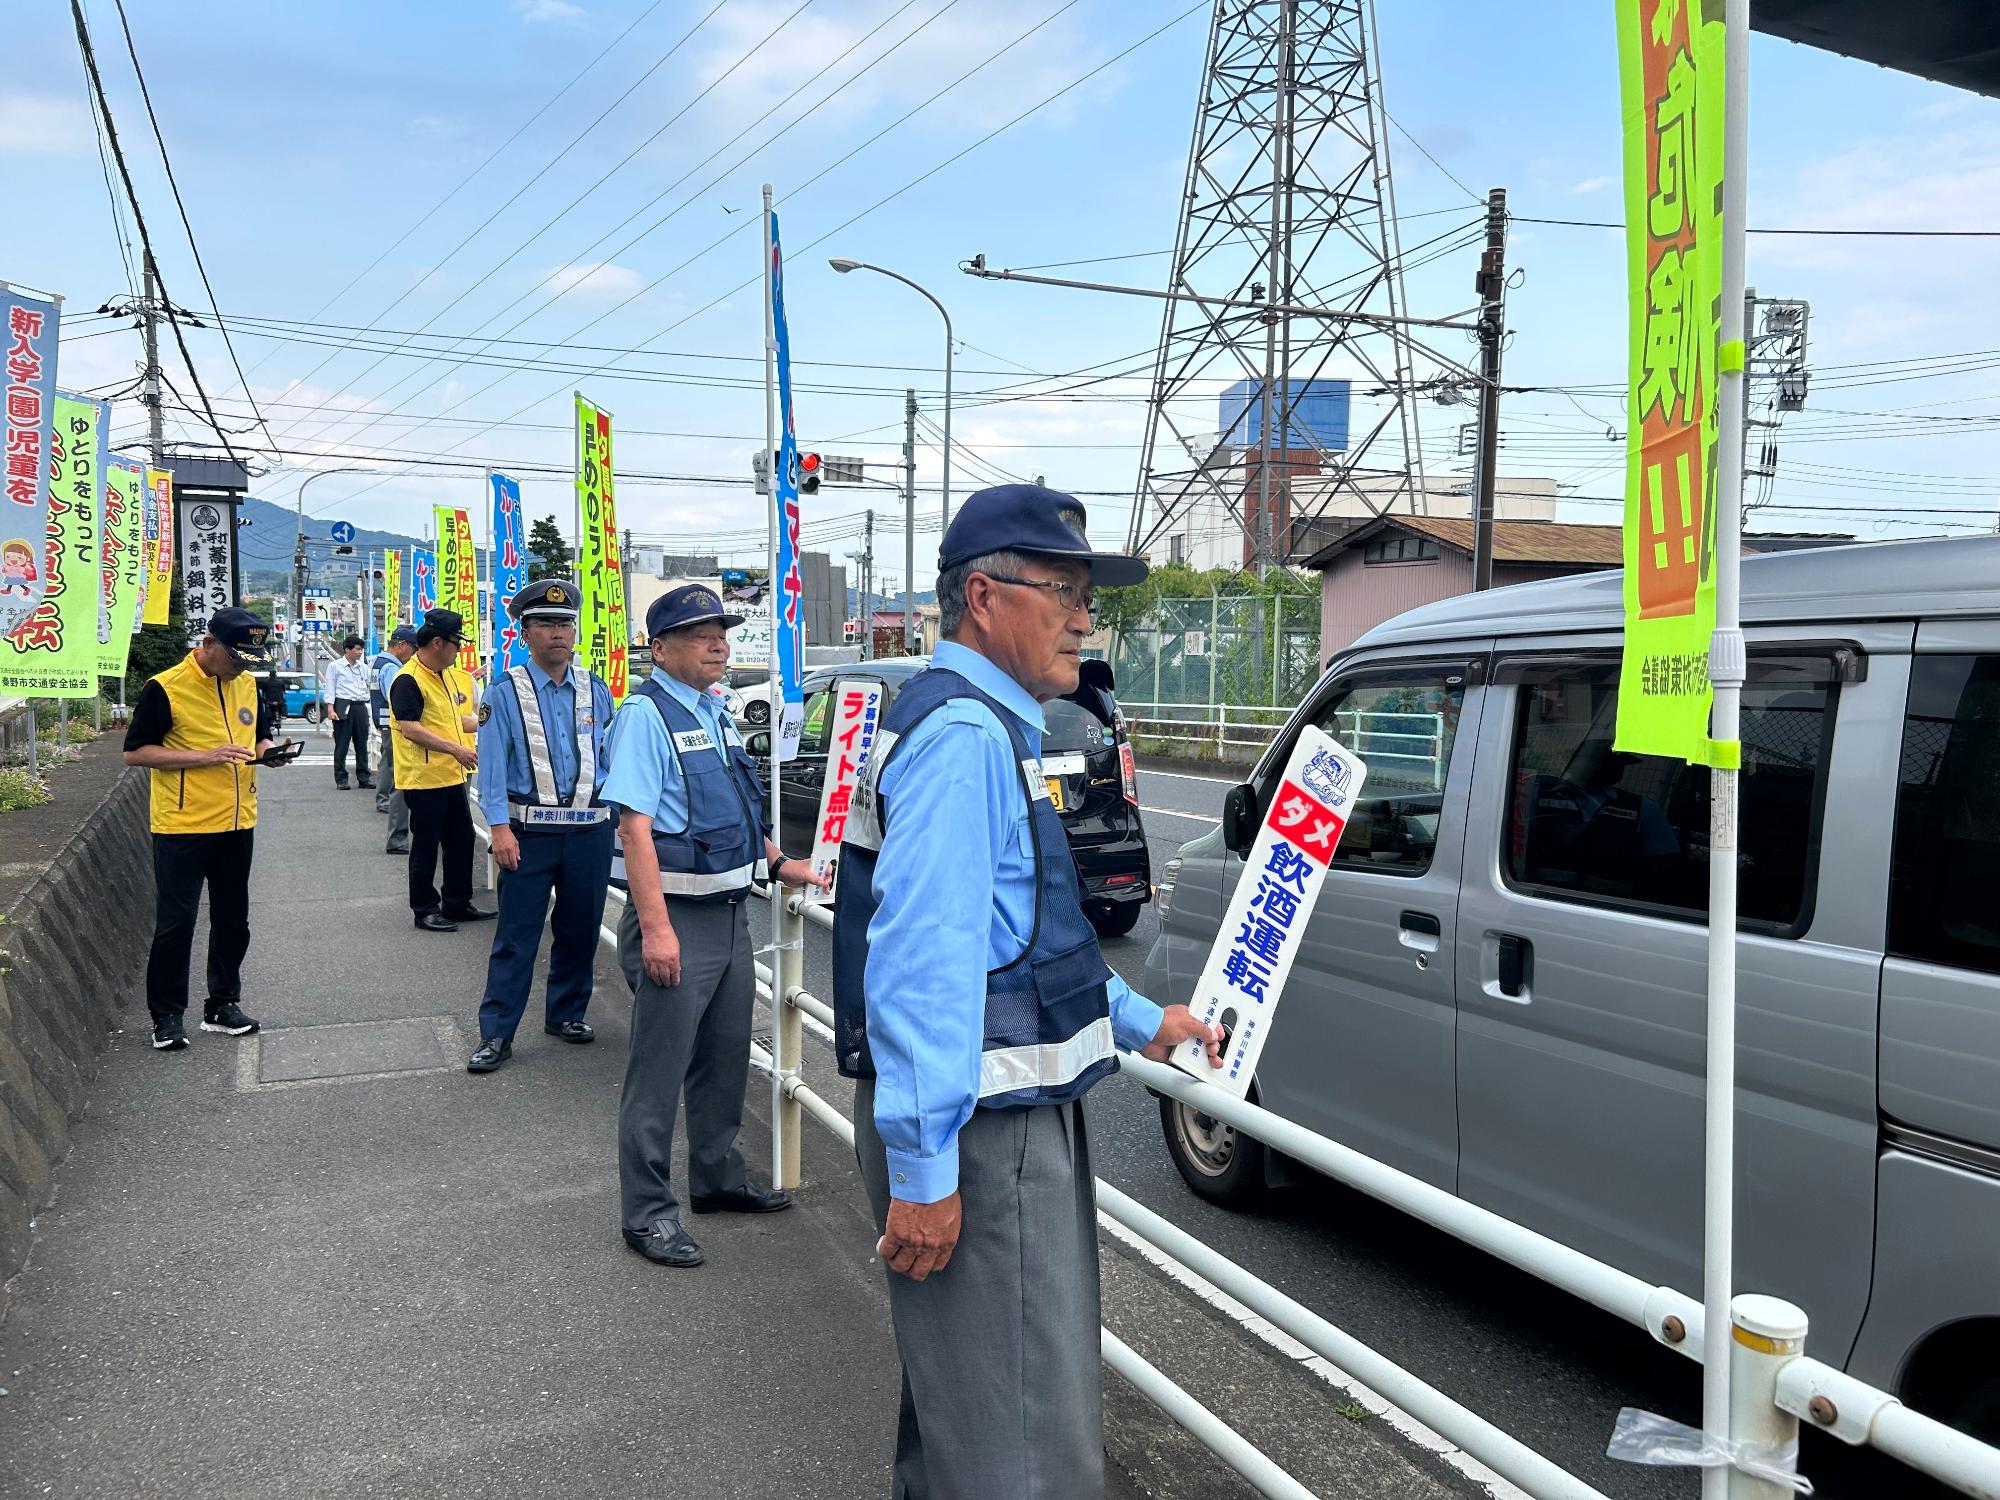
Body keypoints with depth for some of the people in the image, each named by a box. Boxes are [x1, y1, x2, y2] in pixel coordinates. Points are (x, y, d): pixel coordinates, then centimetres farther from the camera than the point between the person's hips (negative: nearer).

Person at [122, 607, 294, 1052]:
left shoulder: (248, 684, 6)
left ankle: (223, 1003, 26)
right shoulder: (164, 688, -12)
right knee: (175, 923, 1)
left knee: (232, 919, 13)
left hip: (236, 824, 6)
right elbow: (135, 752, -12)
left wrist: (267, 750, -4)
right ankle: (167, 1016, 13)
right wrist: (204, 756, -21)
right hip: (182, 827, -6)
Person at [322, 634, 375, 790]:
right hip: (343, 707, -4)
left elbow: (373, 683, 16)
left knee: (362, 744, 7)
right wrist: (330, 709, -10)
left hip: (360, 707, 5)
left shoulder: (363, 668, 15)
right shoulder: (335, 666, 2)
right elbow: (330, 688, -2)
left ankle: (364, 777, 12)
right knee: (341, 745, -1)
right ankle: (341, 779, 4)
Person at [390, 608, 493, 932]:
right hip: (424, 779, -9)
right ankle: (424, 910, 12)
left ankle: (457, 903, 25)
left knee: (461, 839, 14)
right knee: (426, 846, 1)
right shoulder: (408, 680, -16)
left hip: (451, 776, 9)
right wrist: (456, 749, -25)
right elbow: (410, 729, -23)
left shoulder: (446, 675, 13)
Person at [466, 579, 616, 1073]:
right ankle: (496, 1035, 6)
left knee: (580, 931, 13)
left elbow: (615, 758, 12)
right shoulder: (507, 693, -3)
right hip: (530, 832, -3)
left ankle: (566, 1014, 30)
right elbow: (493, 767, -7)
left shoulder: (597, 692, 7)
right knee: (516, 936, -1)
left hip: (591, 831, 4)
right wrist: (500, 828, -15)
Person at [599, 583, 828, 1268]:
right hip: (676, 915, -9)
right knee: (660, 1068, 0)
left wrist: (779, 864, 20)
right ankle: (648, 1212, 13)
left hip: (730, 911, 9)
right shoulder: (647, 715, -14)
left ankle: (717, 1178, 36)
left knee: (726, 1056, 19)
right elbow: (636, 827, -21)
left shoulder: (717, 712, 12)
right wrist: (655, 928, -26)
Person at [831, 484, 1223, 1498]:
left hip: (1015, 1117, 11)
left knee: (965, 1394, 26)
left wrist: (1141, 1023, 23)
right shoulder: (965, 736, -19)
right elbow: (922, 958, -27)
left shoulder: (993, 729, 16)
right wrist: (921, 1169, -28)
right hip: (977, 1139, -11)